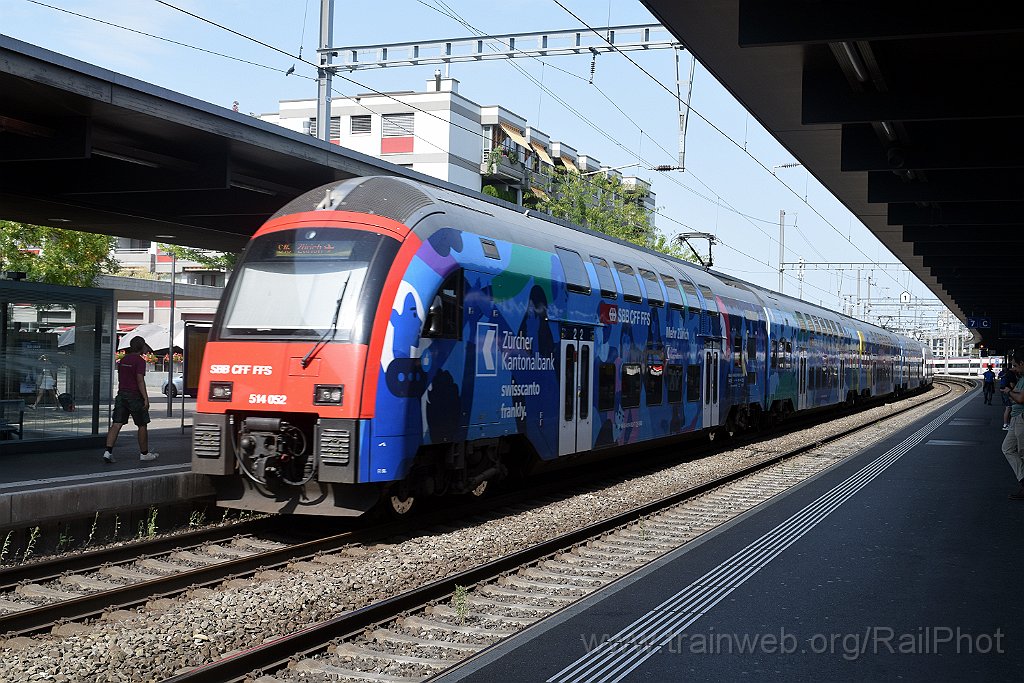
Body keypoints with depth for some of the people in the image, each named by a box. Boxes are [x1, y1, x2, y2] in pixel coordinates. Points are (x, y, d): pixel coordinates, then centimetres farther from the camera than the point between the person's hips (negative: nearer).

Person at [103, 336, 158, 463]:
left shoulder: (123, 360, 13)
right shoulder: (140, 361, -10)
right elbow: (140, 380, -18)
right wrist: (146, 398, -18)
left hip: (121, 394, 7)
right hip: (135, 396, -7)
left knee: (116, 424, -1)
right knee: (142, 425, 7)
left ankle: (108, 451, -14)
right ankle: (144, 453, 16)